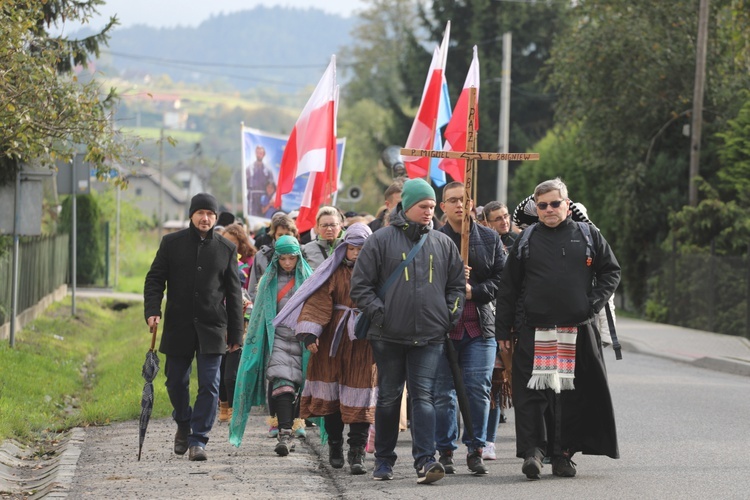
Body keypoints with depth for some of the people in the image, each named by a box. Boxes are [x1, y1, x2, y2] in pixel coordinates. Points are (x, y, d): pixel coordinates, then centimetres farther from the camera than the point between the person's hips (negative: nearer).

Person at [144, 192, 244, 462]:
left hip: (212, 328, 0)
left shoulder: (226, 249, 7)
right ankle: (183, 425, 33)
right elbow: (155, 279, 6)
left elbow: (234, 293, 10)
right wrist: (152, 310, -12)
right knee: (176, 382, 8)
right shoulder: (172, 243, 5)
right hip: (178, 326, 1)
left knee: (209, 384, -7)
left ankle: (198, 439, -4)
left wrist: (235, 333, 6)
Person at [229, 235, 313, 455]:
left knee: (293, 386, 3)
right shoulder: (269, 280, 8)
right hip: (277, 339, 0)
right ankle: (285, 434, -19)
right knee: (282, 385, -14)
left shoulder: (308, 279, 4)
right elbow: (260, 313, 13)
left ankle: (287, 432, 16)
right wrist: (255, 343, 11)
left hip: (300, 340, 0)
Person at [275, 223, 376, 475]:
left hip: (364, 341, -1)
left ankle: (357, 454, -4)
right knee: (331, 394, 6)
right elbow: (318, 301, -4)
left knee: (360, 396, -5)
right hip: (333, 340, 1)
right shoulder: (334, 271, 3)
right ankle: (335, 447, 21)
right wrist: (310, 332, -15)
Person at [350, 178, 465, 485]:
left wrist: (452, 314, 5)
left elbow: (457, 284, 18)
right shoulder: (381, 240, 0)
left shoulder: (443, 244, 9)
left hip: (430, 336, 1)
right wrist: (377, 312, -9)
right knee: (388, 397, 9)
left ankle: (425, 461, -13)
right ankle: (384, 460, 20)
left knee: (423, 396, -7)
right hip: (389, 336, -1)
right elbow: (360, 284, 0)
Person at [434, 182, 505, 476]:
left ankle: (476, 449, 6)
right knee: (443, 392, 1)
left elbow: (501, 278, 5)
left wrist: (473, 291, -9)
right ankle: (445, 451, 10)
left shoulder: (490, 238, 9)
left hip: (480, 325, 1)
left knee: (479, 390, -3)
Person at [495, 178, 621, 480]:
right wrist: (502, 330, 6)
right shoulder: (526, 241, 9)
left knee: (572, 393, 3)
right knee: (531, 392, -10)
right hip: (534, 331, 0)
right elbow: (508, 288, 11)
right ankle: (533, 450, -10)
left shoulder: (588, 237, 8)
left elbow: (611, 271, 15)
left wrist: (595, 301, -1)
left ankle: (563, 454, 11)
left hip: (578, 330, 0)